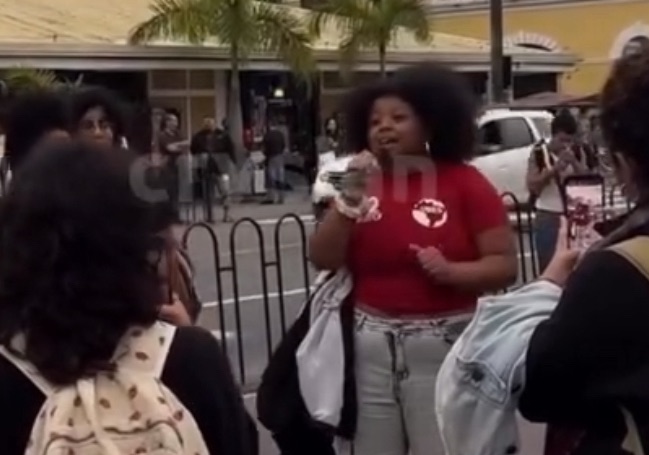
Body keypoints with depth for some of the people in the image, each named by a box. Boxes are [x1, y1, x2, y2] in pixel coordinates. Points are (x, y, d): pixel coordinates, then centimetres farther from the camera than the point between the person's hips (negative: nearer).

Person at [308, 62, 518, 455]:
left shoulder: (465, 182, -3)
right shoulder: (361, 184, 9)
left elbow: (505, 265, -4)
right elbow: (322, 260, 1)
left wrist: (450, 271, -21)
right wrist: (350, 198, -11)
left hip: (442, 345, -3)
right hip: (370, 344, 4)